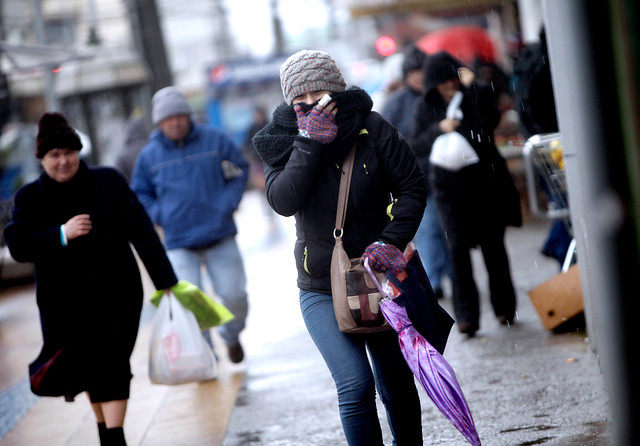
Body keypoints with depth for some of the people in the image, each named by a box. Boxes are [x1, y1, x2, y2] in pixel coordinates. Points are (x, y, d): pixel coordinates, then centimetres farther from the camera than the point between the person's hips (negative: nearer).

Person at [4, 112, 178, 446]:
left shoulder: (108, 181, 0)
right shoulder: (30, 197, 2)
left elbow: (141, 231, -3)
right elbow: (17, 245, -8)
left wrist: (165, 280, -7)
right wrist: (61, 234, -22)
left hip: (116, 293, -2)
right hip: (65, 302, 2)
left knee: (112, 364, -12)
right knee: (90, 368, 12)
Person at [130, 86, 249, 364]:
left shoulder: (214, 140, 0)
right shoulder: (149, 156, 1)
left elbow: (240, 170, 11)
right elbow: (140, 194, 13)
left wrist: (227, 204, -2)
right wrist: (161, 216, -4)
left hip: (221, 237, 1)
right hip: (179, 244, -1)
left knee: (235, 295, 2)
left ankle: (231, 336, 33)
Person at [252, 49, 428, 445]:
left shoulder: (372, 129, -4)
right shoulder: (284, 141, -1)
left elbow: (412, 186, -2)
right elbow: (283, 201, -17)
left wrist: (391, 240, -14)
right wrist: (309, 143, -22)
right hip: (322, 290, -1)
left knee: (397, 383, 16)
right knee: (355, 386, -17)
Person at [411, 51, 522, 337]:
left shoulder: (477, 94, 3)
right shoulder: (427, 106, 6)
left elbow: (490, 121, -16)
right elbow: (417, 146, 3)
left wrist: (473, 88, -18)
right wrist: (438, 129, -13)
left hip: (486, 179, 0)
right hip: (450, 184, 0)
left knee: (492, 244, 5)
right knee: (458, 248, -10)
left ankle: (504, 307, 18)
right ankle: (466, 314, -8)